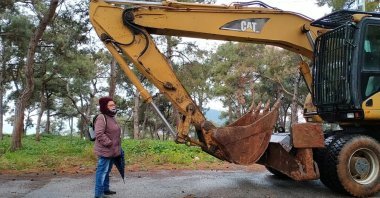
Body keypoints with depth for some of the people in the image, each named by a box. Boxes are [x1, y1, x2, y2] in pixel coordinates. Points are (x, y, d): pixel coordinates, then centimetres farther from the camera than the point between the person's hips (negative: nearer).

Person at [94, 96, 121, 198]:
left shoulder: (112, 118, 16)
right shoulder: (101, 118, -16)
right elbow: (99, 134, -25)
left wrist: (116, 146, 19)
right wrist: (109, 143, -21)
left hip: (112, 150, 10)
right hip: (105, 151, -10)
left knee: (107, 171, 19)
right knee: (102, 171, -6)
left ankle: (105, 189, 31)